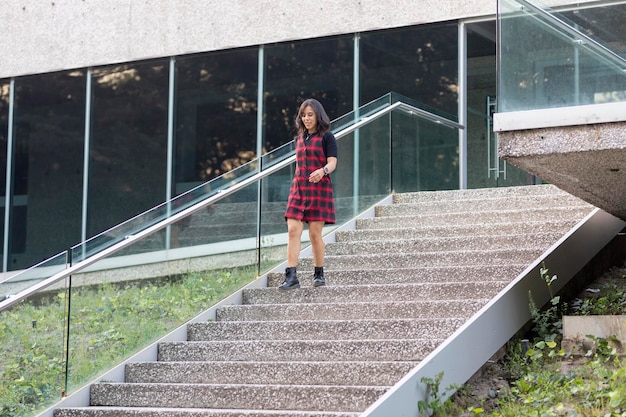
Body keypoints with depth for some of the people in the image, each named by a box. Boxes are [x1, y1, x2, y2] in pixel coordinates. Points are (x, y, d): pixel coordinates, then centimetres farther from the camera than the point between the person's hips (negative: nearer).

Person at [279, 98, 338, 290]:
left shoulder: (326, 137, 0)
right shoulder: (300, 138, 17)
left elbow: (332, 162, -9)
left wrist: (323, 171, -30)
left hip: (319, 188, -5)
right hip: (298, 189, 5)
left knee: (315, 233, -3)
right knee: (293, 230, -8)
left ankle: (319, 274, 12)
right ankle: (291, 276, -12)